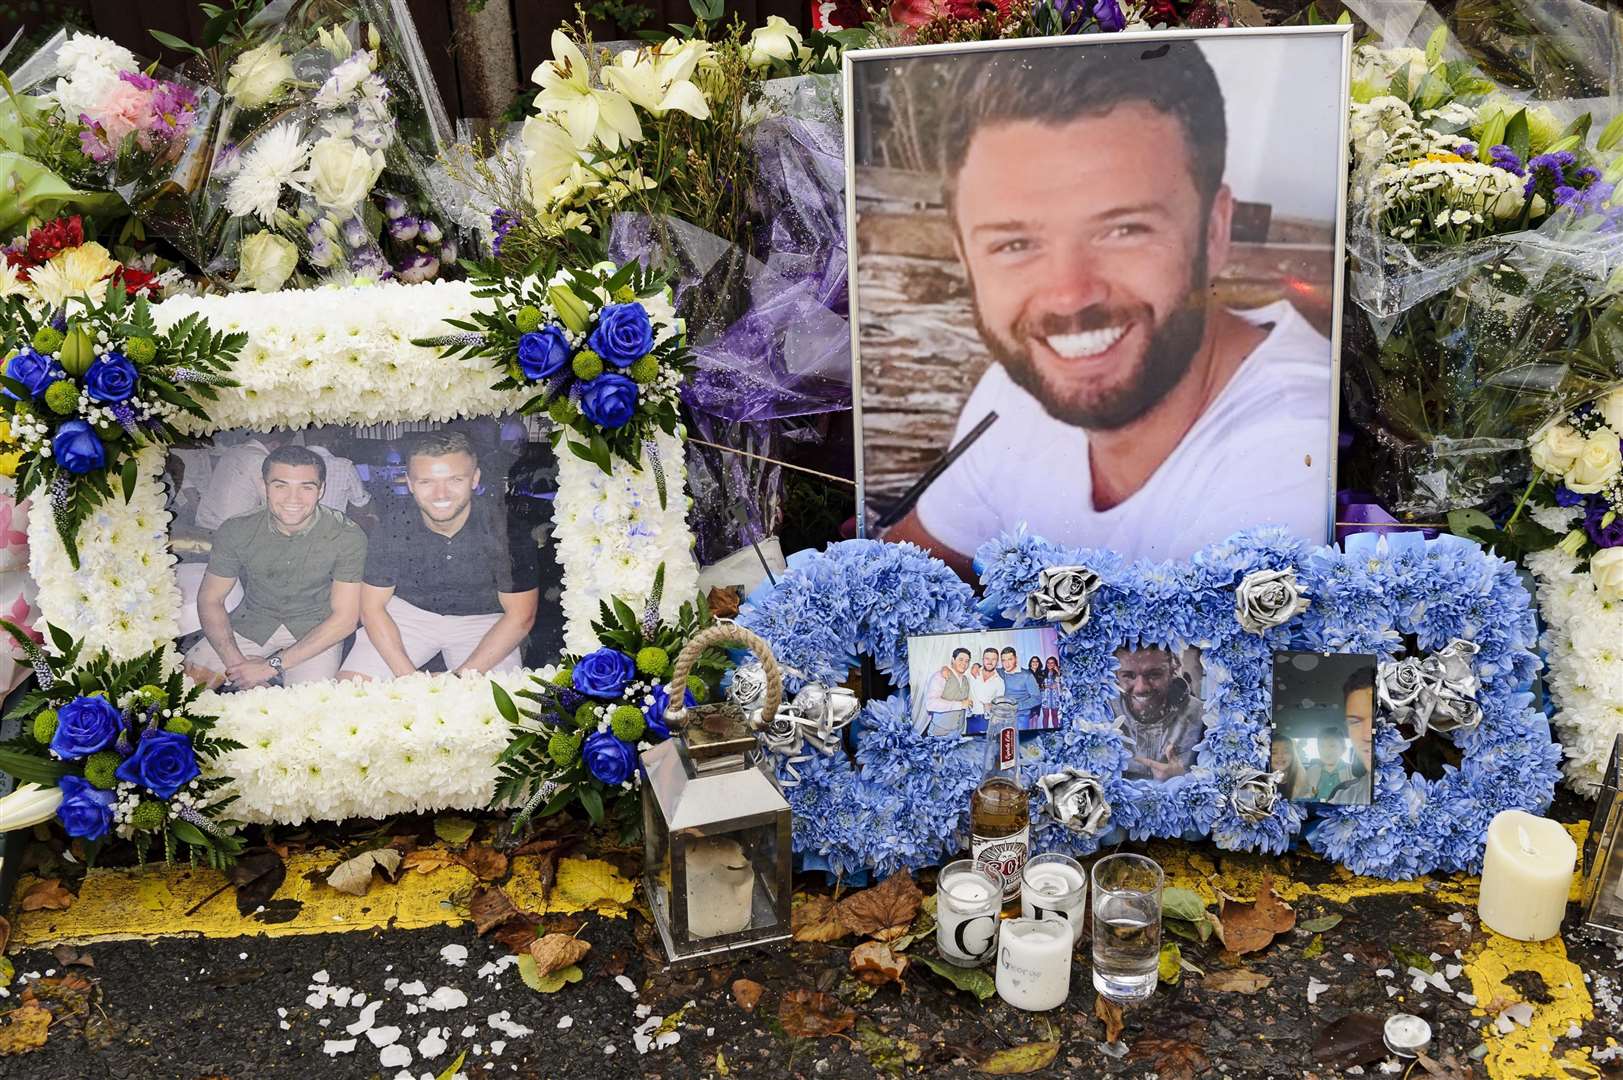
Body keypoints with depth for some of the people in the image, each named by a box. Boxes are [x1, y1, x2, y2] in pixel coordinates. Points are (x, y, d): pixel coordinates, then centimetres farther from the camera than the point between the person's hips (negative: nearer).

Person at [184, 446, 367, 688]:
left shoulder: (347, 536, -19)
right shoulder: (236, 531, -12)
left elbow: (345, 618, -17)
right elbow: (210, 599, -3)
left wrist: (272, 665, -21)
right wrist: (234, 662, -21)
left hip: (315, 632, -2)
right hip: (252, 622, 2)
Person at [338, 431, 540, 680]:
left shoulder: (504, 529, -23)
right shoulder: (392, 529, -18)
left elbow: (520, 615, -15)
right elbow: (372, 608, -10)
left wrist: (460, 677, -22)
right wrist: (409, 678, -23)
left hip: (481, 620, -1)